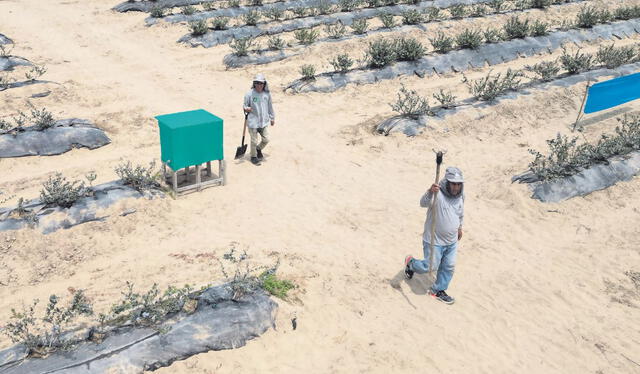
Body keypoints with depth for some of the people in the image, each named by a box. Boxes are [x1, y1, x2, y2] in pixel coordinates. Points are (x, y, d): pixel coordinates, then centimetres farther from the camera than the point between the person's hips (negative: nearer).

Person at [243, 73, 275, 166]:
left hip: (264, 122, 4)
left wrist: (272, 118, 18)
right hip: (253, 122, -4)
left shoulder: (267, 94, 0)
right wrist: (246, 109, -24)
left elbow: (270, 106, 12)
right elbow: (245, 105, 0)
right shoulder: (249, 94, -11)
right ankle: (253, 156, 28)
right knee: (254, 141, 5)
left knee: (266, 140, 11)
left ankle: (258, 149, 42)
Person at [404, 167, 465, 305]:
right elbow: (423, 203, -47)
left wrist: (460, 227, 28)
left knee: (448, 267, 15)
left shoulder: (460, 196, -4)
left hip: (452, 241, 6)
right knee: (430, 266, 6)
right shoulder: (437, 194, -26)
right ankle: (411, 263, 37)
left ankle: (438, 290, 36)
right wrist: (430, 192, -67)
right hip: (434, 240, -6)